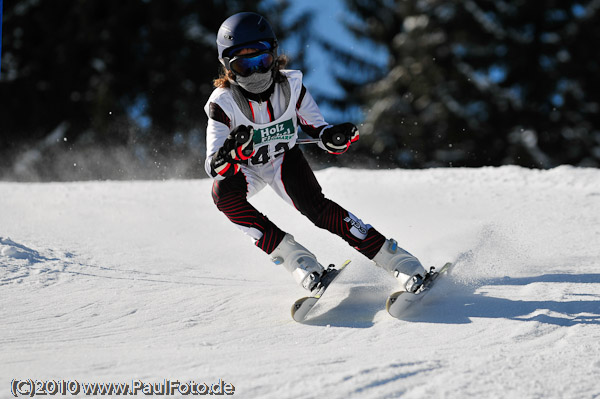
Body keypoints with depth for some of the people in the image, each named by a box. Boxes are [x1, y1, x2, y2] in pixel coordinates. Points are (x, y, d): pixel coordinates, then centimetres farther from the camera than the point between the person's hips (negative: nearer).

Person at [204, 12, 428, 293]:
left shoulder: (291, 87, -21)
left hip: (284, 158, 1)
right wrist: (230, 152, -53)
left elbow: (319, 131, -12)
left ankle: (392, 257, -22)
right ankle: (289, 254, -25)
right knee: (223, 193, -33)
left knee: (315, 206, -24)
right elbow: (214, 168, -30)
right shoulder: (223, 104, -28)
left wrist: (336, 138, -36)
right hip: (244, 168, -1)